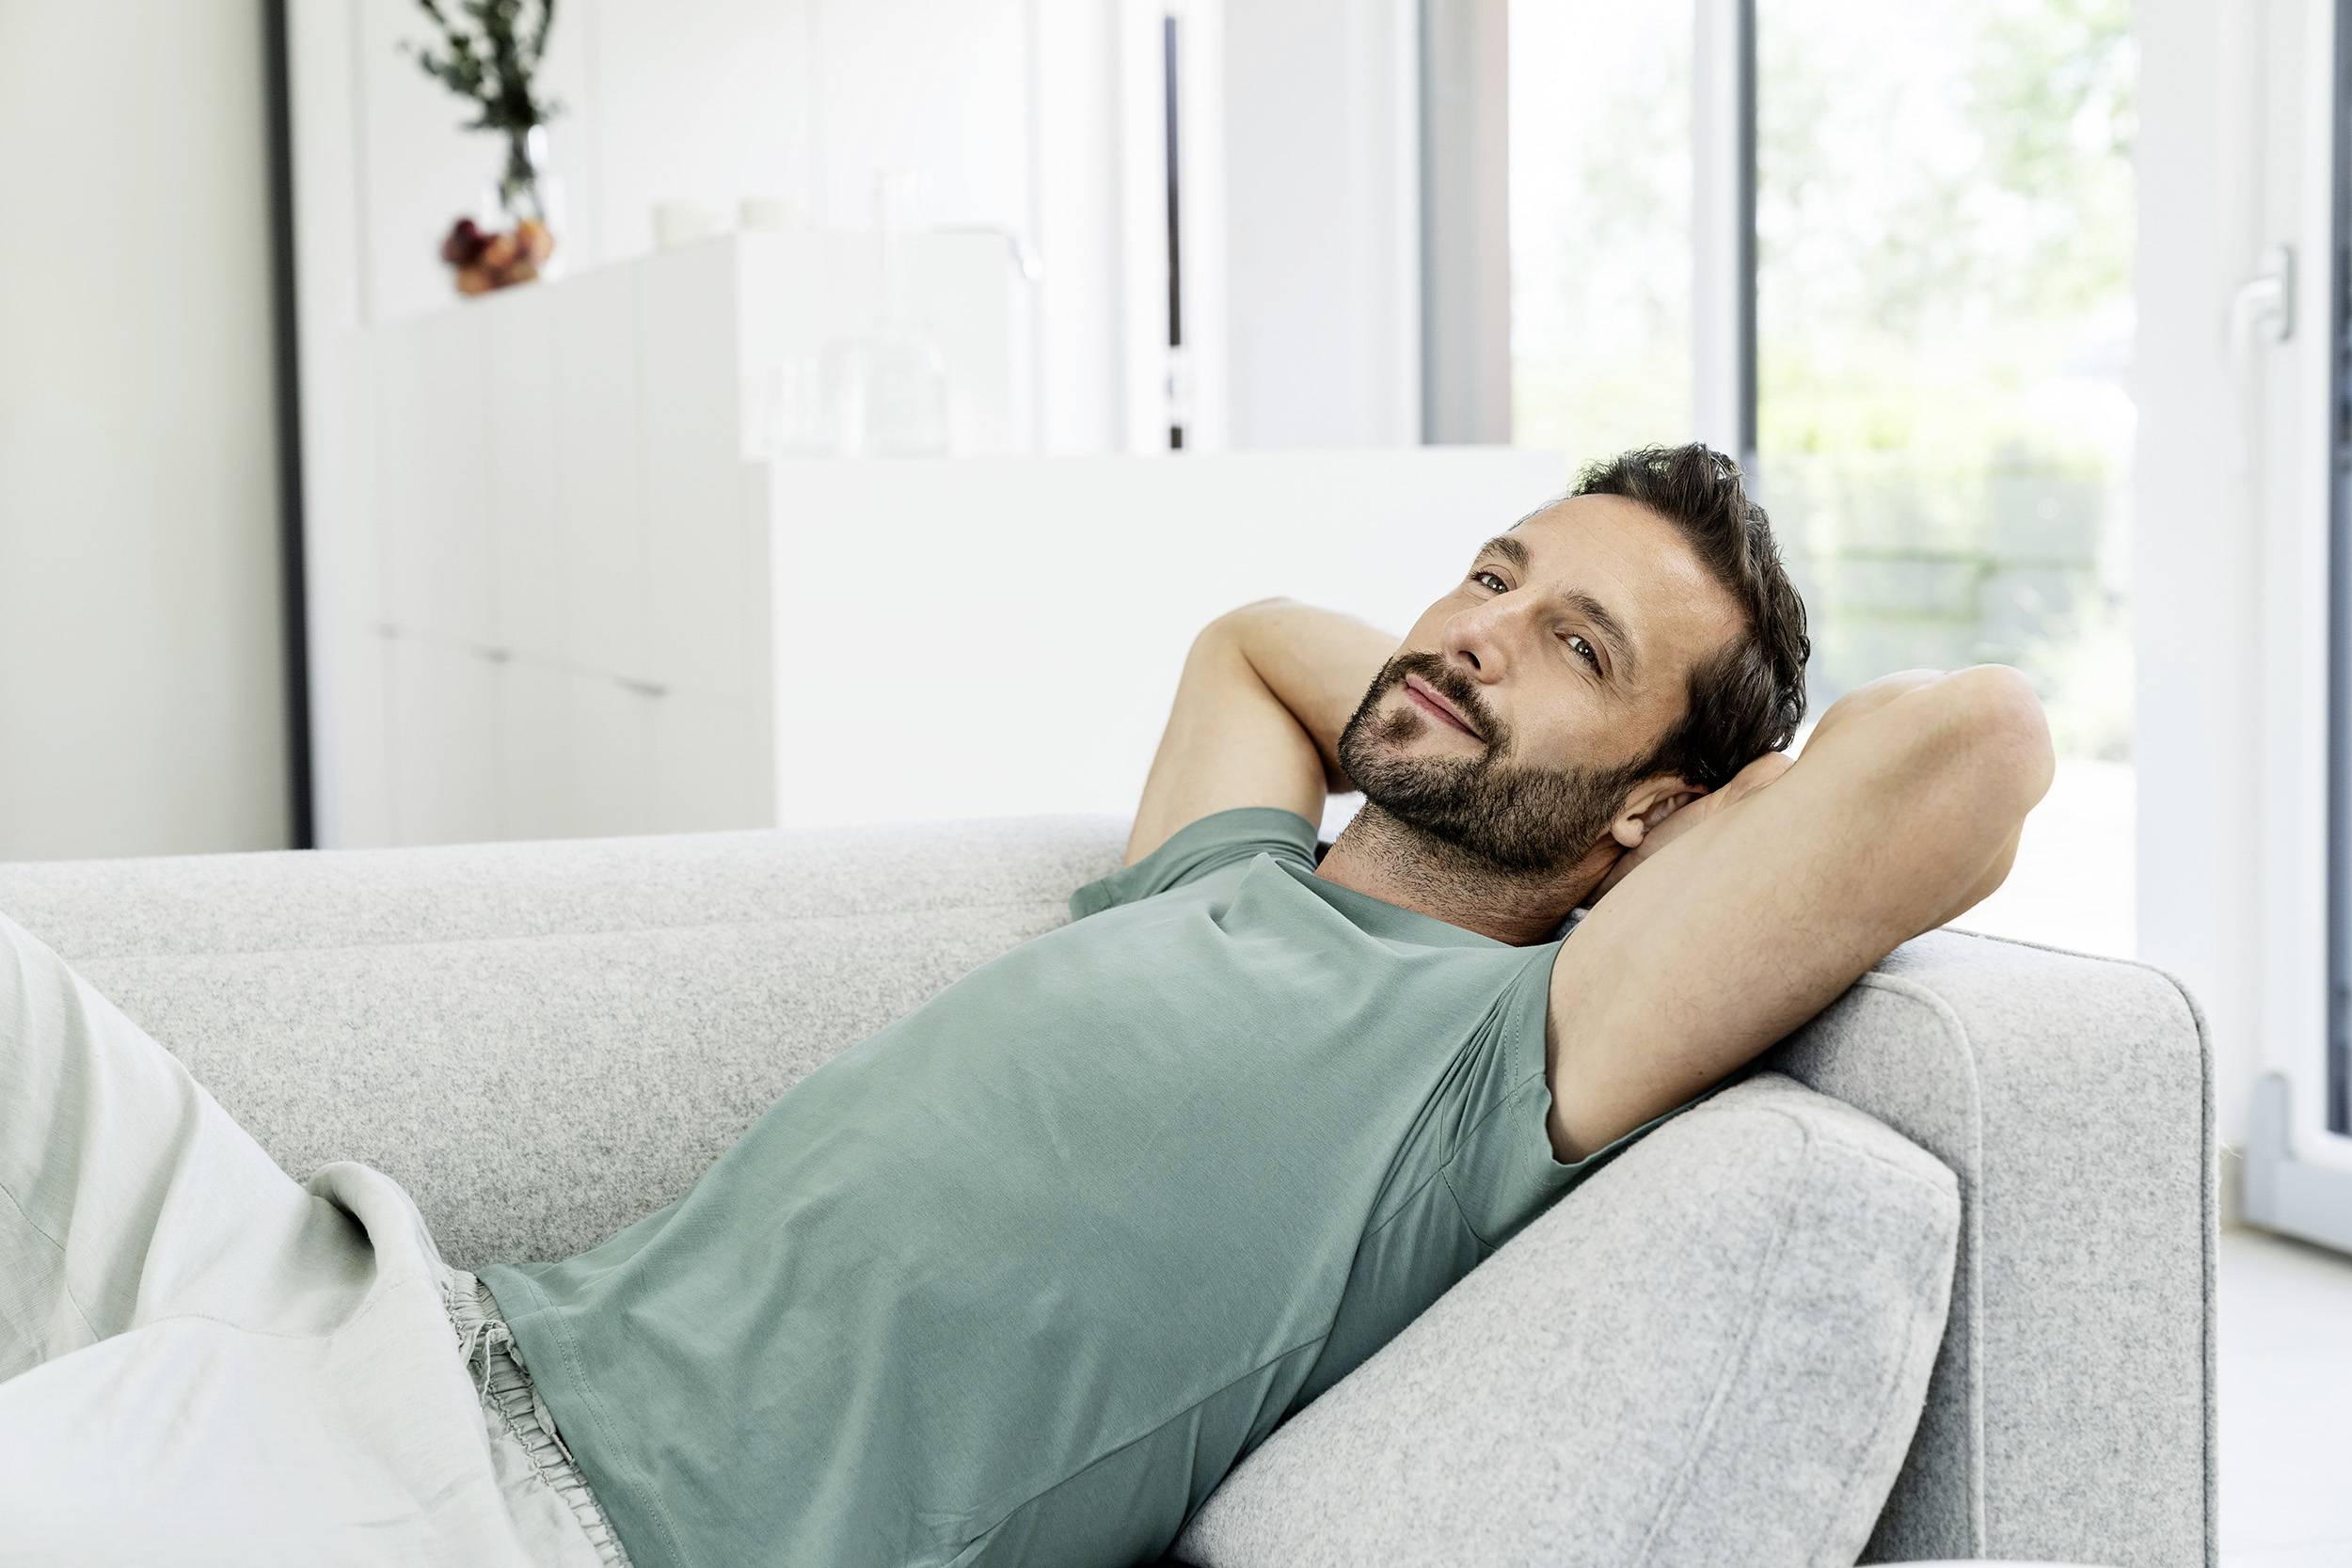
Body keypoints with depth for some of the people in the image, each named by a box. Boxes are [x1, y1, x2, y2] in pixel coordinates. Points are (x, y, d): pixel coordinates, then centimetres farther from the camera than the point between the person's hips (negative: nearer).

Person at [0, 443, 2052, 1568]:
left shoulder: (1519, 1052, -6)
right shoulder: (1222, 875, 18)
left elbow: (1974, 733, -16)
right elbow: (1255, 638, 41)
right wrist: (1458, 747, 27)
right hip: (513, 1327, 8)